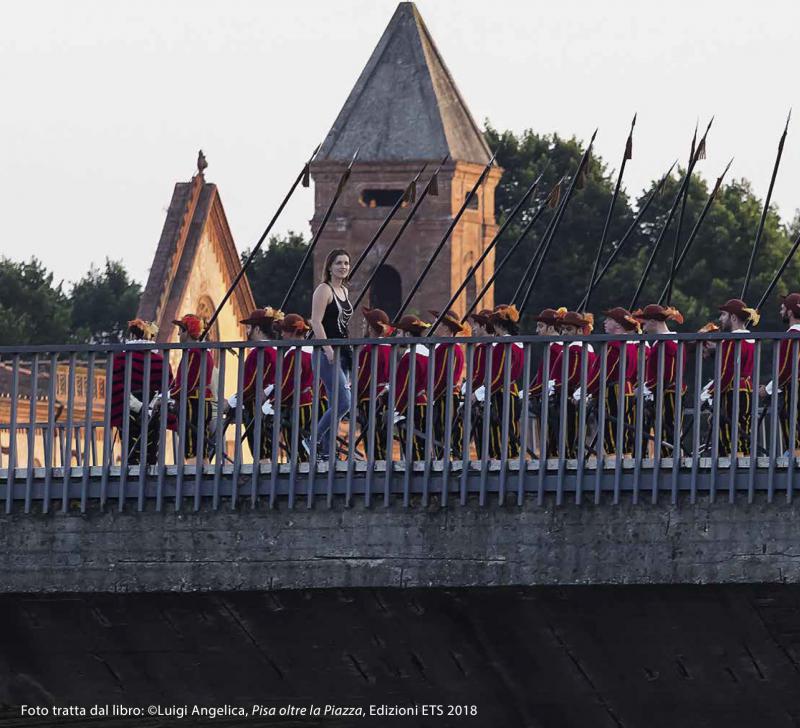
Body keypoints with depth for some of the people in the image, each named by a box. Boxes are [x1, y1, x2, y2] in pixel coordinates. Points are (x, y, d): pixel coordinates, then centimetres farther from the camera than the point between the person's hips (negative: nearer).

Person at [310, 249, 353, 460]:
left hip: (342, 353, 9)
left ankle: (326, 451, 8)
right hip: (327, 353, -9)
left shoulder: (344, 291, 17)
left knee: (336, 405, 6)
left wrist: (350, 353, 20)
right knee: (343, 402, -16)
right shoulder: (324, 290, -8)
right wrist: (328, 349, -24)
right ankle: (314, 441, -7)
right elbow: (316, 322, -16)